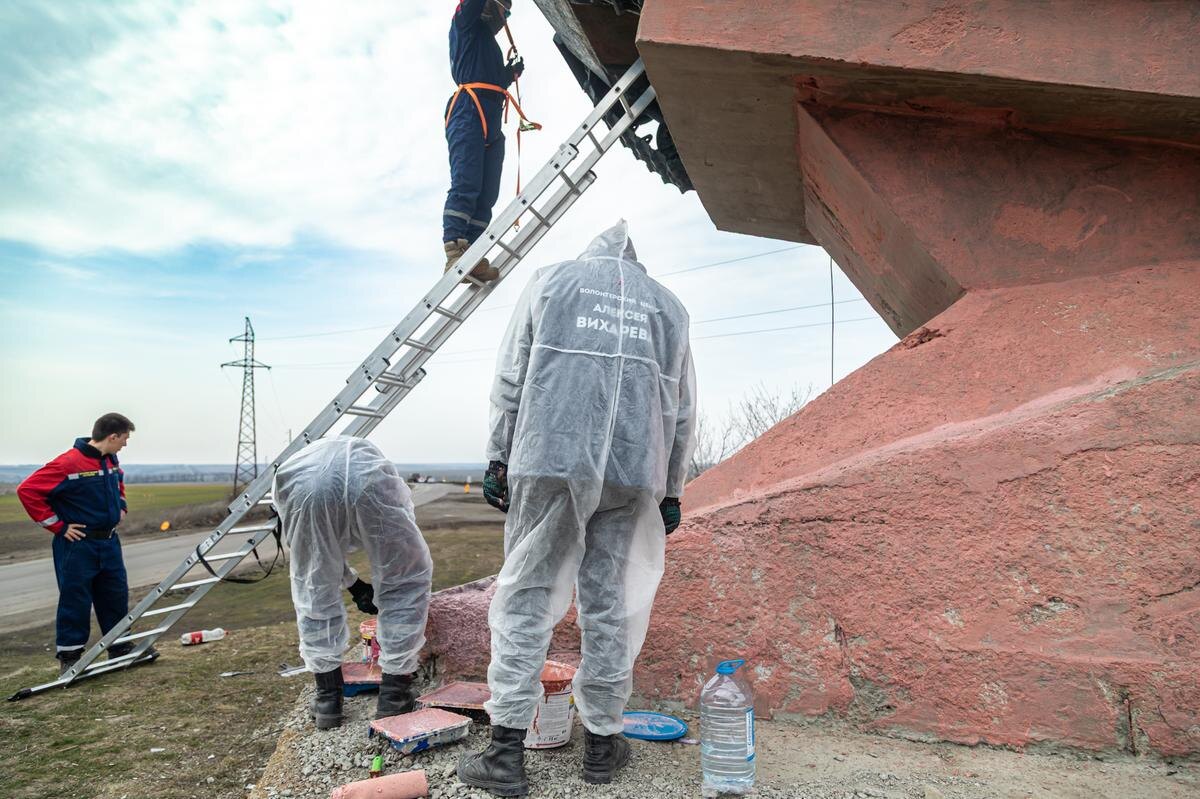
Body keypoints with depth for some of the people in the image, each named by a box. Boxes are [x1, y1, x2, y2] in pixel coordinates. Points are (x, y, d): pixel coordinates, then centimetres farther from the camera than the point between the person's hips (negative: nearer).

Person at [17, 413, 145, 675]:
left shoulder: (111, 461, 6)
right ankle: (69, 656, 16)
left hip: (109, 542, 8)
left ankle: (121, 646, 26)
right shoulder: (69, 463, -20)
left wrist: (120, 506, 14)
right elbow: (27, 490, -20)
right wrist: (57, 526, -17)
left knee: (116, 595, 13)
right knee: (76, 601, 2)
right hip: (78, 544, -8)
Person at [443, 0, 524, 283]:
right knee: (465, 185, -22)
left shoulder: (491, 45, 36)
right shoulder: (467, 23, 16)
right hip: (468, 113, -8)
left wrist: (511, 74, 20)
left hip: (492, 124, 8)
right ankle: (454, 253, -31)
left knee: (486, 195, -7)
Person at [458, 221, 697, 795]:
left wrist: (497, 456, 10)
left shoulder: (550, 281, 13)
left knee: (526, 598, 2)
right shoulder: (667, 305, 19)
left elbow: (510, 378, 6)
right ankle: (602, 741, 18)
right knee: (610, 605, 8)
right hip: (632, 474, 2)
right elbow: (681, 411, 17)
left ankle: (506, 751, 3)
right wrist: (671, 491, 21)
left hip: (548, 460, -2)